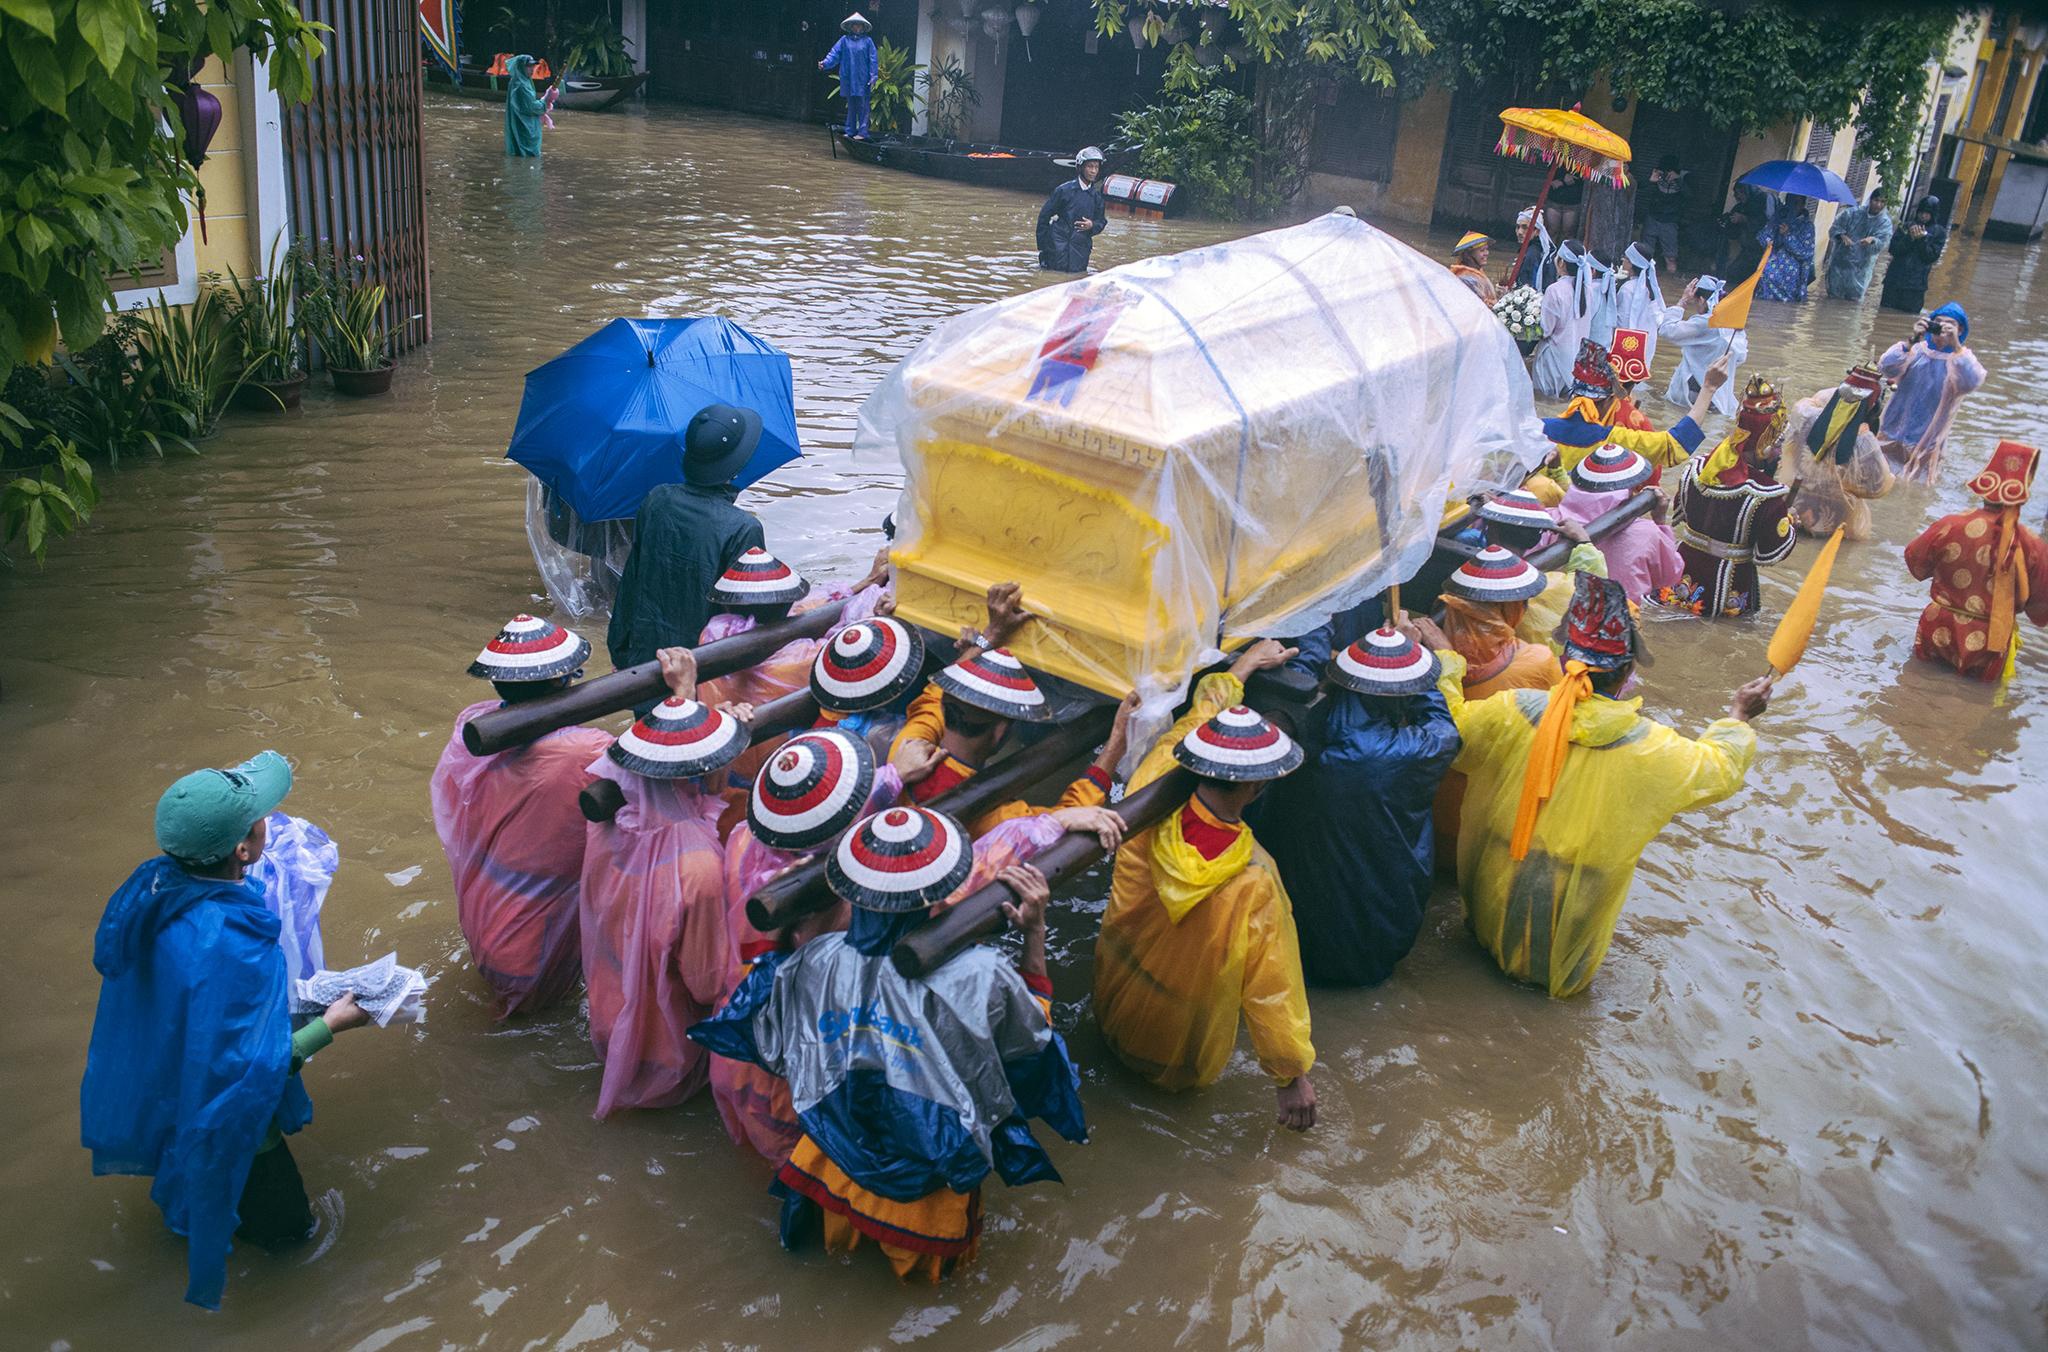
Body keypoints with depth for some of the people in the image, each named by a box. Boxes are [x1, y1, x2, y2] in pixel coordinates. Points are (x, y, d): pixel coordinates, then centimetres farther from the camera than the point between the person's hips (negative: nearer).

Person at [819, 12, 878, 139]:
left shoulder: (867, 41, 1)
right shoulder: (844, 40, 6)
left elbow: (873, 60, -1)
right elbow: (834, 54, 2)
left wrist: (873, 77, -7)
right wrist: (825, 63, -15)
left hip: (862, 80, -3)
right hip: (848, 78, 3)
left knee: (862, 106, -4)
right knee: (851, 106, 10)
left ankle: (862, 132, -1)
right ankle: (850, 131, 16)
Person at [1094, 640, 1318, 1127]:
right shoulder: (1253, 884, -38)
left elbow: (1199, 715, -6)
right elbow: (1270, 989, -26)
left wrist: (1245, 664, 10)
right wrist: (1291, 1077, -10)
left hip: (1113, 1012, 3)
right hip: (1180, 1059, -3)